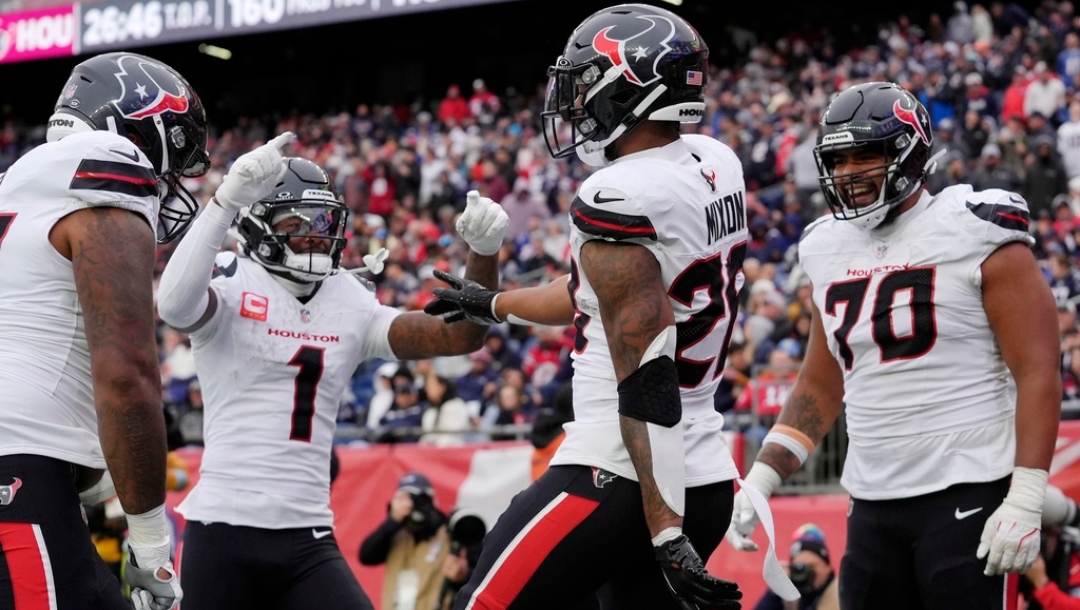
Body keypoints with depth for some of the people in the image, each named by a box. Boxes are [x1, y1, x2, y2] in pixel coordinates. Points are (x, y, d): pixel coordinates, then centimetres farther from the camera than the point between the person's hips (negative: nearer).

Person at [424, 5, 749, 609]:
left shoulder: (620, 200, -18)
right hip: (710, 481, 9)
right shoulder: (717, 167, 8)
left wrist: (668, 536, -23)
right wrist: (493, 304, 37)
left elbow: (647, 379, -22)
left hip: (621, 481, -9)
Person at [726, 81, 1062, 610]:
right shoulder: (832, 252, 13)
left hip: (965, 492, -6)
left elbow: (1038, 374, -10)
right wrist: (758, 482, 11)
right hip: (872, 503, 6)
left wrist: (1024, 503, -17)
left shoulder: (975, 235, -7)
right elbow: (820, 388, 21)